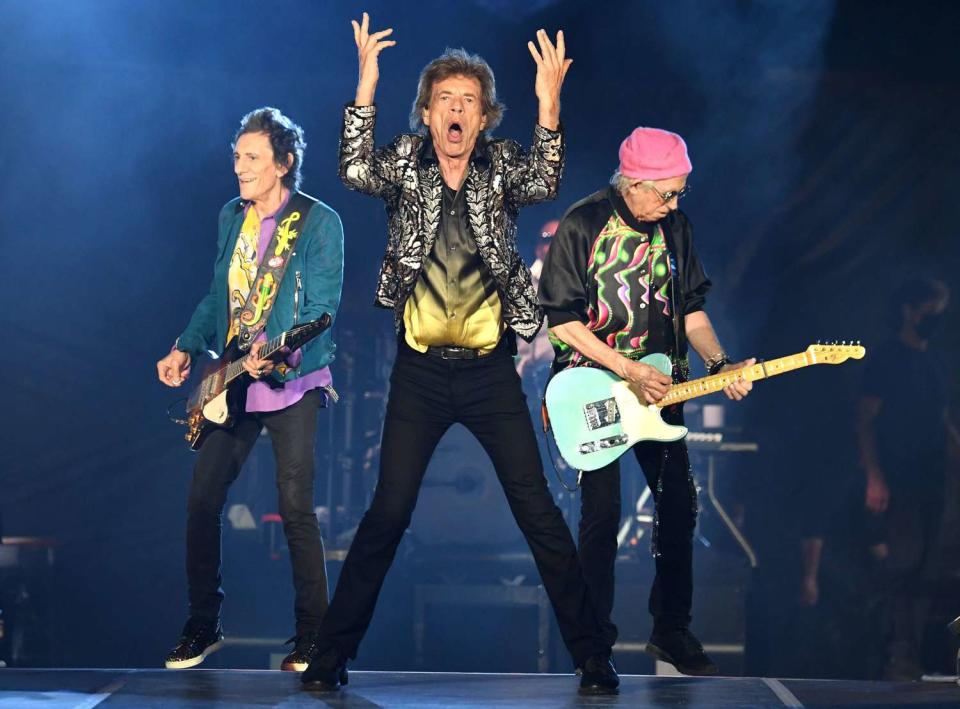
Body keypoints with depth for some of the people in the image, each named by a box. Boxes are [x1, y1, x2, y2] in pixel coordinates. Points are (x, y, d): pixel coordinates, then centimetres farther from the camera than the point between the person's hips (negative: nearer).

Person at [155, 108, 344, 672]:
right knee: (203, 501, 3)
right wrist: (187, 349, 7)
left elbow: (322, 308, -13)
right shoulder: (231, 217, 13)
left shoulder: (318, 222, -7)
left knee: (296, 509, -8)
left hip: (291, 383, -6)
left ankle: (313, 637, 1)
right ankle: (203, 626, 16)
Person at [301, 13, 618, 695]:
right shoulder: (406, 162, 3)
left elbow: (544, 183, -18)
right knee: (388, 512, 0)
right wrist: (367, 84, -25)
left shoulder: (502, 164, 2)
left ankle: (592, 654, 7)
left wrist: (549, 107, -32)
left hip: (491, 371, 0)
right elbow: (357, 171, -17)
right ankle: (332, 652, 10)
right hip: (420, 372, 0)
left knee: (539, 512, 0)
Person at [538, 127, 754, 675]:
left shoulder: (674, 225, 3)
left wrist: (719, 364, -7)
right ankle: (596, 636, 7)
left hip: (658, 388, 5)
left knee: (679, 504, 3)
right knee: (602, 512, -6)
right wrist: (629, 371, -20)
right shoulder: (583, 225, -14)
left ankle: (672, 630, 15)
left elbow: (692, 306, 10)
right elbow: (561, 318, -15)